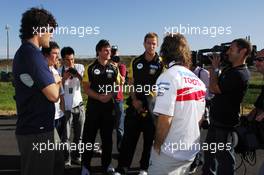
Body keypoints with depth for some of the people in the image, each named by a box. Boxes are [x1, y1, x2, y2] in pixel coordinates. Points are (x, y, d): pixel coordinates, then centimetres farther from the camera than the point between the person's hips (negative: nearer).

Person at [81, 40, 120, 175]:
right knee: (89, 136, 2)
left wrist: (111, 95, -11)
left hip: (109, 106, 3)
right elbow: (86, 88, -4)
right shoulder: (90, 68, -3)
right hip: (93, 106, -3)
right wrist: (99, 97, -17)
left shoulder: (114, 69, 6)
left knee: (107, 137, 12)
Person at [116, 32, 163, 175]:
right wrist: (134, 100, -4)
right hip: (135, 104, 2)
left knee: (150, 138, 9)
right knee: (128, 137, 4)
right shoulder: (135, 62, 7)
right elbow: (131, 83, 10)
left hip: (152, 105, -2)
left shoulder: (161, 64, -3)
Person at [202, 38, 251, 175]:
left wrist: (214, 68, -10)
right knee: (209, 151, 24)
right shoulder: (229, 69, 6)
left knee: (224, 156, 8)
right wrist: (215, 68, 1)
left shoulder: (240, 74, -24)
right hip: (217, 120, 10)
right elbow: (215, 84, 12)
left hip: (225, 124, -9)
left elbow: (213, 88, -22)